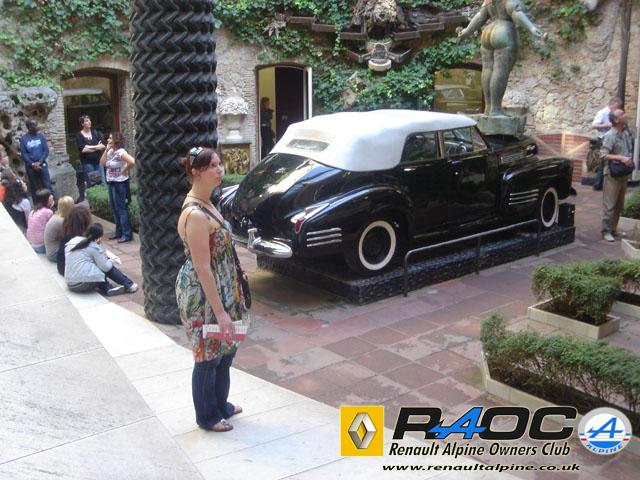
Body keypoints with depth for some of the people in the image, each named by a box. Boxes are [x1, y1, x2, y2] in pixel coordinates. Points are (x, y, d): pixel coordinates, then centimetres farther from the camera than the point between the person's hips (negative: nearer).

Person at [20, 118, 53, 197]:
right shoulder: (23, 139, -2)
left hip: (42, 165, 0)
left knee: (47, 186, -1)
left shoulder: (40, 136, 1)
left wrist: (39, 162, -11)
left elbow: (46, 150, -2)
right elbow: (23, 154, -3)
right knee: (34, 188, 6)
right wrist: (32, 164, -13)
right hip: (30, 167, 0)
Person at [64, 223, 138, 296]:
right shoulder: (94, 247, -6)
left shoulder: (72, 241, 14)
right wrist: (110, 261, 18)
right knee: (109, 267, 15)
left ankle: (107, 288, 3)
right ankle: (128, 285, 19)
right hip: (86, 284, -7)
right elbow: (106, 267, -5)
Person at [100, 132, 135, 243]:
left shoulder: (120, 152, -18)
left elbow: (132, 162, -33)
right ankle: (119, 232, 25)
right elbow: (102, 164, 4)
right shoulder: (110, 151, 9)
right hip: (111, 183, 9)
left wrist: (125, 171, -19)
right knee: (114, 208, 15)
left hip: (119, 183, -9)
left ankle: (127, 234, 1)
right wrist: (106, 149, 0)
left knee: (121, 208, -5)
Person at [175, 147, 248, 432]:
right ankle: (207, 416, 27)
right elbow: (202, 268, -25)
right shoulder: (195, 215, -25)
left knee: (225, 350, 20)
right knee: (209, 356, 8)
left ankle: (220, 405, 39)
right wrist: (220, 311, -23)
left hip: (221, 288, 9)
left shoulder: (204, 204, 5)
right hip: (202, 294, -9)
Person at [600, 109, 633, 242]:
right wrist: (621, 158, -24)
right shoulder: (610, 136, -13)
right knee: (610, 205, -4)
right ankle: (606, 231, 2)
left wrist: (629, 159, 9)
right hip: (613, 175, -8)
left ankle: (613, 229, 23)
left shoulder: (625, 133, 11)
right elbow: (603, 155, -20)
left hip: (624, 174, 8)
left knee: (619, 205, 13)